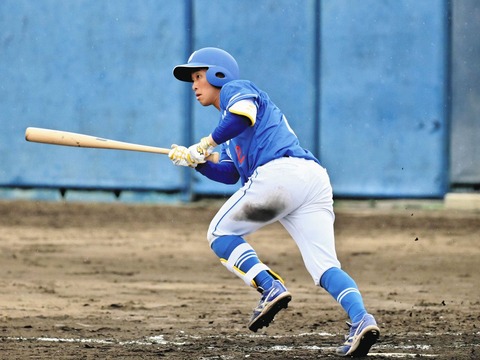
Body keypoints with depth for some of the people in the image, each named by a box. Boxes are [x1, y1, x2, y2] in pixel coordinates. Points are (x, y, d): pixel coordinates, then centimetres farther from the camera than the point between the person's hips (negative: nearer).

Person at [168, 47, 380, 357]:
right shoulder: (231, 133, 39)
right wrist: (197, 161, 19)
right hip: (316, 181, 9)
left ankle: (271, 287, -11)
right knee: (325, 266, -4)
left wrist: (207, 143, -2)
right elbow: (229, 174, 33)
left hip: (280, 172, -9)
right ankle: (361, 318, -29)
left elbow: (244, 113, -11)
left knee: (221, 234, 9)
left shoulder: (235, 88, 13)